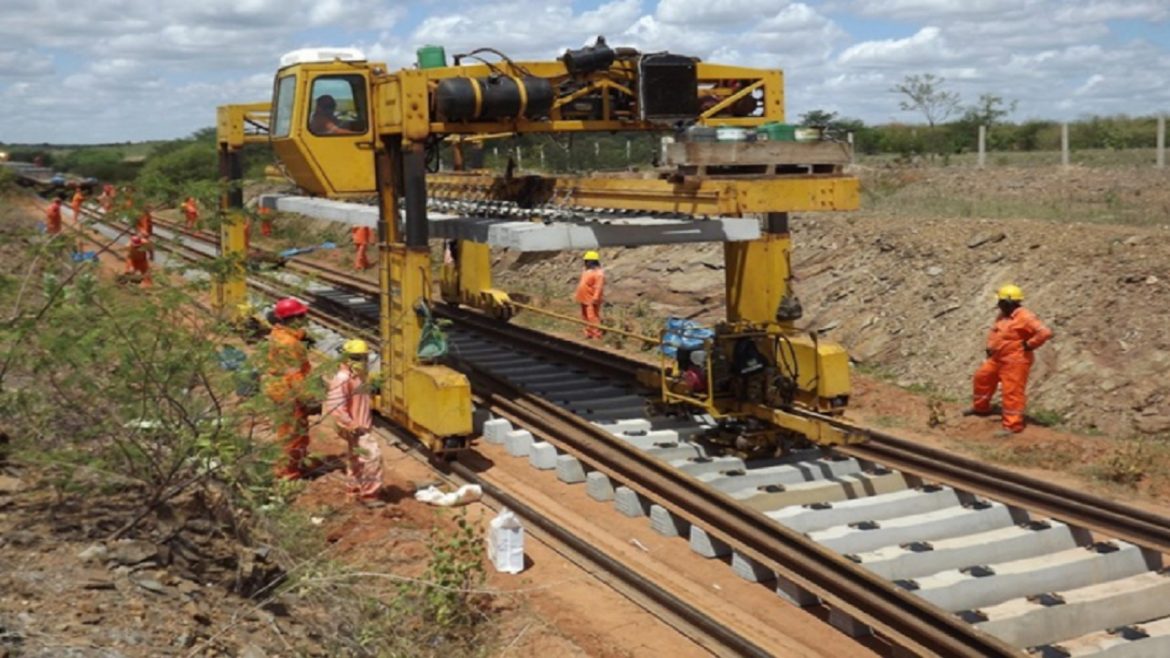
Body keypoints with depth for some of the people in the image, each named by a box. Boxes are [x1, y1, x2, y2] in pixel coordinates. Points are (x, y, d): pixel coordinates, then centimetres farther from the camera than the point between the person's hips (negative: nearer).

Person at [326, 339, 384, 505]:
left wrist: (368, 420, 20)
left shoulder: (360, 376, 8)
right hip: (354, 429, -10)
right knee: (372, 456, -14)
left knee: (356, 459, 22)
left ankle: (354, 489, 38)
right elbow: (333, 406, -27)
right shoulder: (343, 378, -22)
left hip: (362, 426, 10)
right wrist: (351, 425, -27)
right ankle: (368, 495, -6)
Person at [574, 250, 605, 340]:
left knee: (593, 318, -11)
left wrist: (595, 298, -30)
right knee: (586, 318, 16)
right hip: (584, 300, 10)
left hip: (591, 300, -10)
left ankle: (596, 336, -9)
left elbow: (599, 287, -23)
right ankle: (588, 334, 26)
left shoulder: (598, 273, -15)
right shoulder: (585, 271, 16)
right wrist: (577, 295, 23)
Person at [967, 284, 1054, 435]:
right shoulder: (1003, 316, 8)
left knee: (1012, 392, -8)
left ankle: (1013, 425, -3)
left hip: (1015, 362, -10)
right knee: (982, 377, 20)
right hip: (997, 359, 10)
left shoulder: (1024, 317, -22)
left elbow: (1045, 332, -29)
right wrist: (990, 347, 13)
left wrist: (1028, 345, -22)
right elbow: (995, 333, 26)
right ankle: (981, 407, 39)